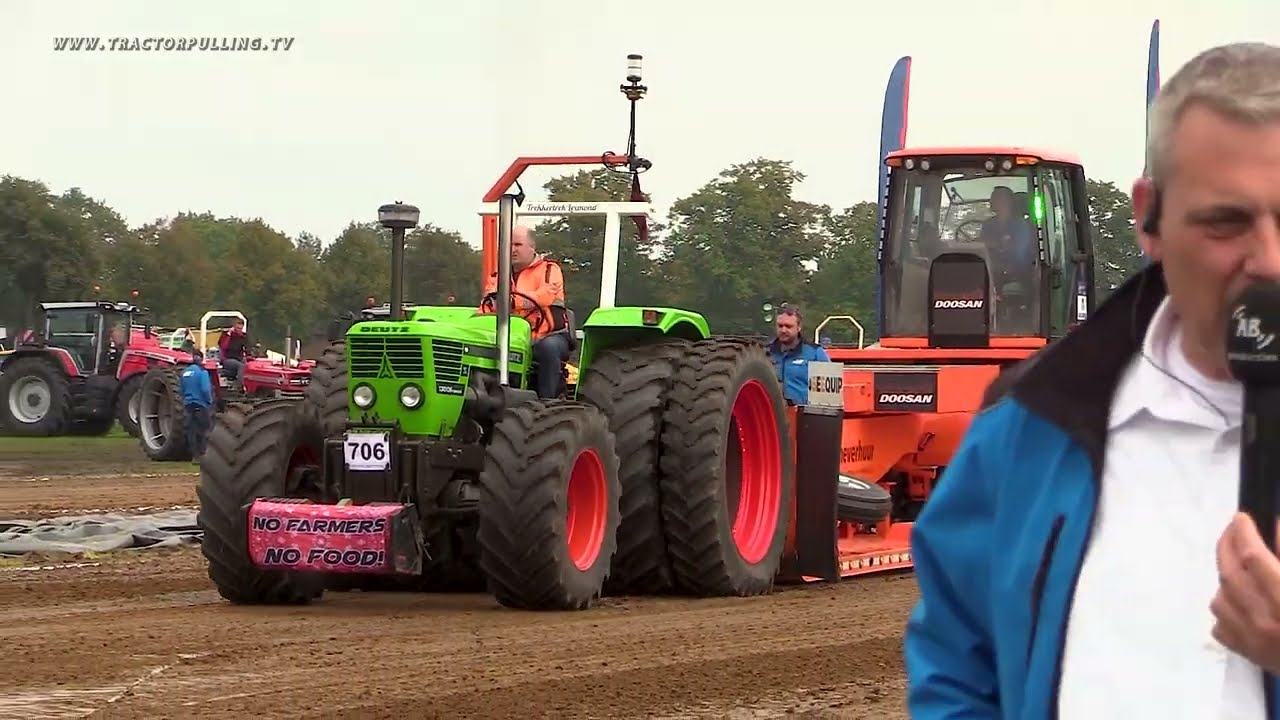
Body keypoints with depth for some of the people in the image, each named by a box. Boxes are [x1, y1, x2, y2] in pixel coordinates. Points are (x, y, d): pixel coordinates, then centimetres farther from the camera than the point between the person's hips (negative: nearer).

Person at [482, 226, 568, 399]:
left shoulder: (549, 270, 4)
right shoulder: (498, 277, 19)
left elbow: (545, 296, -18)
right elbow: (486, 308, 6)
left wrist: (513, 301, -33)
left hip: (547, 336, -4)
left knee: (548, 347, -38)